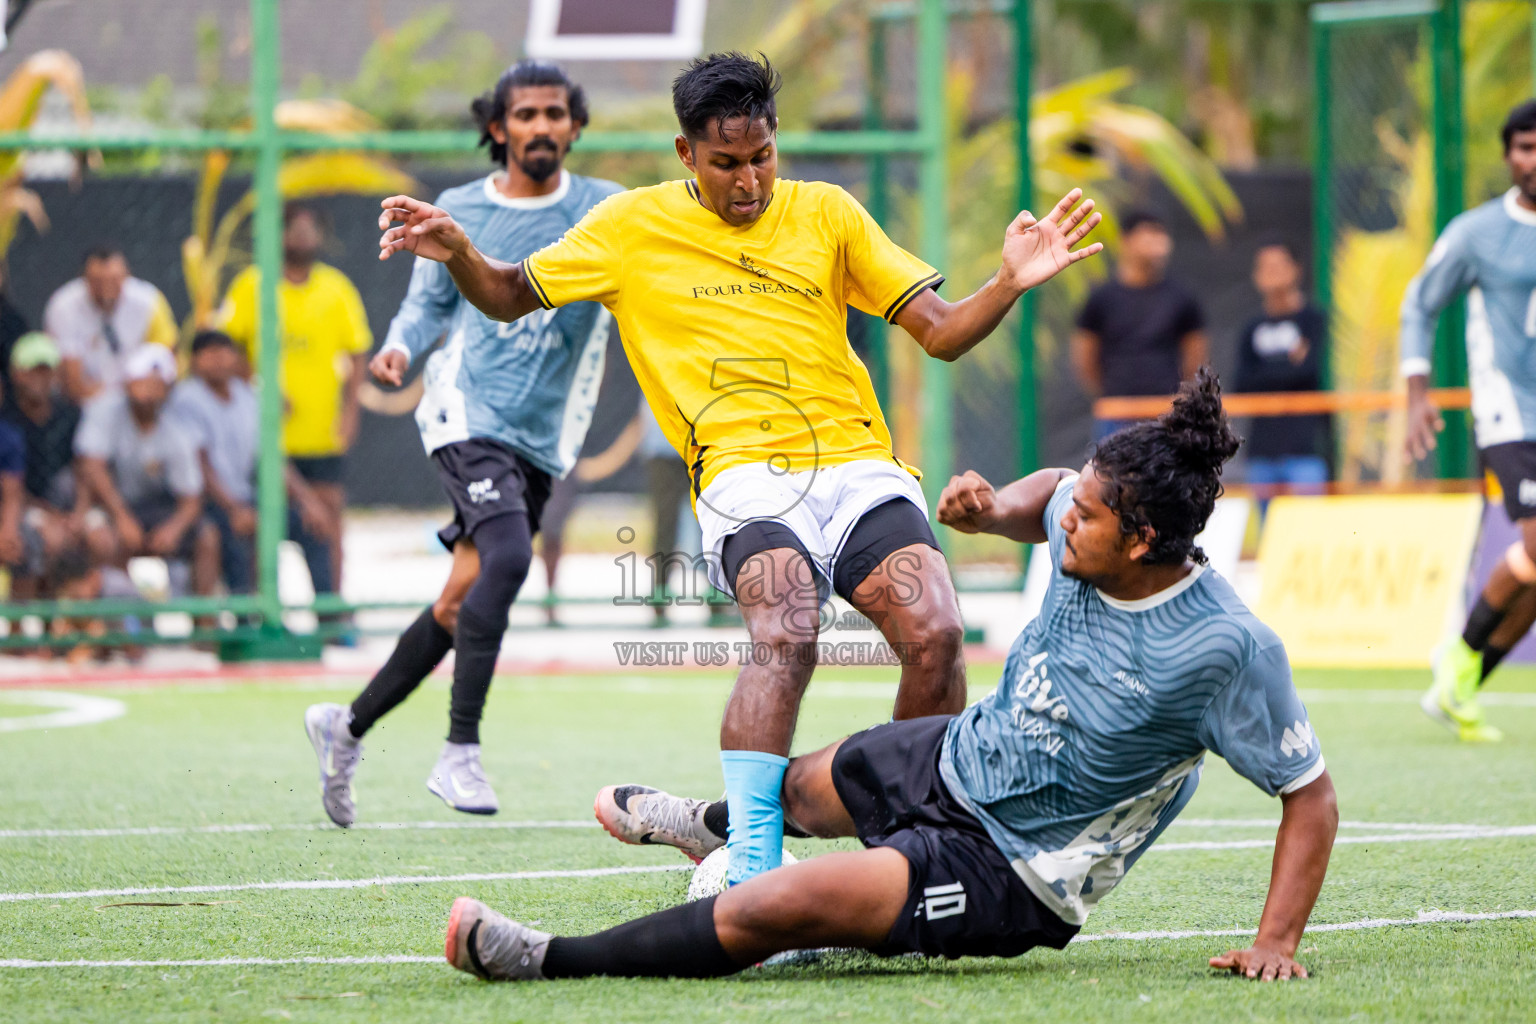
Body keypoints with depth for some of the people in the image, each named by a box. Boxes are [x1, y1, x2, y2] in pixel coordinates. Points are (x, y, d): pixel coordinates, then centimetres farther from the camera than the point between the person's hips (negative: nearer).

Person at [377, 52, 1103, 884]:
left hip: (857, 463, 3)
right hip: (745, 477, -2)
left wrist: (1011, 283, -5)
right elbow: (510, 298, 19)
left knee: (934, 636, -22)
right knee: (785, 639, -32)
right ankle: (752, 866, -35)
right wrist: (456, 253, -2)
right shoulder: (634, 225, 11)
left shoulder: (825, 213, 14)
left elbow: (940, 333, 14)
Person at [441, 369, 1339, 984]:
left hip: (1010, 873, -8)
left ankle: (555, 962, -7)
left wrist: (1276, 944, -28)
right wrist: (993, 508, -7)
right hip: (953, 758, 8)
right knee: (806, 785, 35)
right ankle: (722, 825, 72)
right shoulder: (1087, 530, -12)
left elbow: (1312, 795, -22)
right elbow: (1046, 492, 15)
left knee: (768, 912, -22)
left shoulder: (1229, 647, -30)